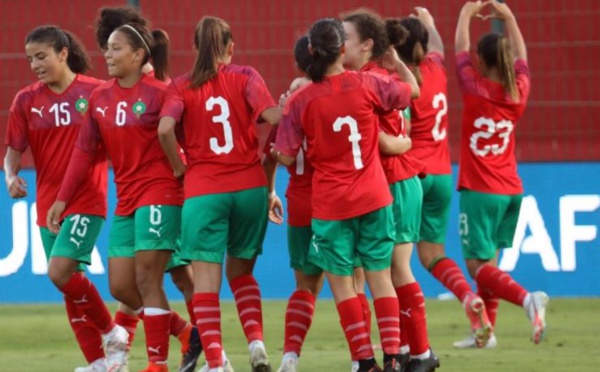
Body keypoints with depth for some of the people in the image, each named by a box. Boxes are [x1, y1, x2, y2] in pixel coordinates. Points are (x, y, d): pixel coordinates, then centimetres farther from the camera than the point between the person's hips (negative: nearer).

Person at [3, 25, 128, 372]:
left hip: (86, 200, -5)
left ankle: (112, 332, 0)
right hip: (48, 204, 5)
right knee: (70, 280, 7)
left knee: (61, 272, -20)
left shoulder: (96, 92, -6)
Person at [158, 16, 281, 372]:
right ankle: (256, 341, 3)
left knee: (206, 277, -1)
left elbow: (165, 128, -14)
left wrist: (179, 168, 2)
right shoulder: (245, 77, 3)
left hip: (203, 190, -2)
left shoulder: (182, 86, 3)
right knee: (241, 271, 20)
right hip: (250, 187, 2)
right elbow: (274, 117, -11)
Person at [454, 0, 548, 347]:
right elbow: (521, 58, 19)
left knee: (479, 265, -6)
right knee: (488, 261, 17)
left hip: (479, 192, -6)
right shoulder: (518, 92, 0)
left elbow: (461, 50, 4)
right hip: (511, 190, 6)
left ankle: (527, 298, -29)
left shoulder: (475, 89, -12)